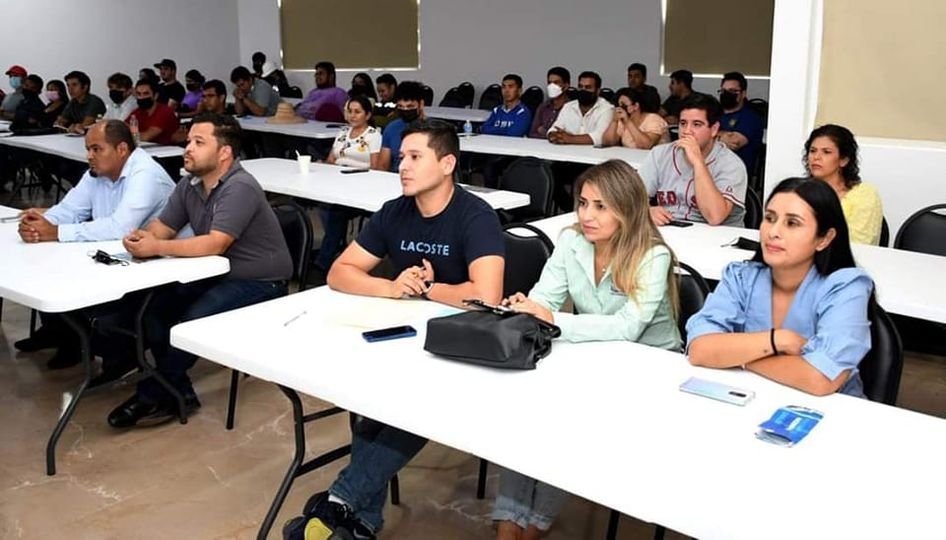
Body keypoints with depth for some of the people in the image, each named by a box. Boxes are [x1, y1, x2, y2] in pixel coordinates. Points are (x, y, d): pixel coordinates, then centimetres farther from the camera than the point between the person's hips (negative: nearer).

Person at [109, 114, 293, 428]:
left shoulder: (240, 189, -23)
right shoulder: (189, 184, 3)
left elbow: (215, 245, -31)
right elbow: (161, 228, 4)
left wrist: (156, 248, -31)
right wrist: (140, 238, -19)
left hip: (259, 282, -8)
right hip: (218, 274, 8)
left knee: (194, 320, -26)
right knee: (154, 307, -7)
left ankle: (153, 395, -6)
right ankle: (179, 394, 1)